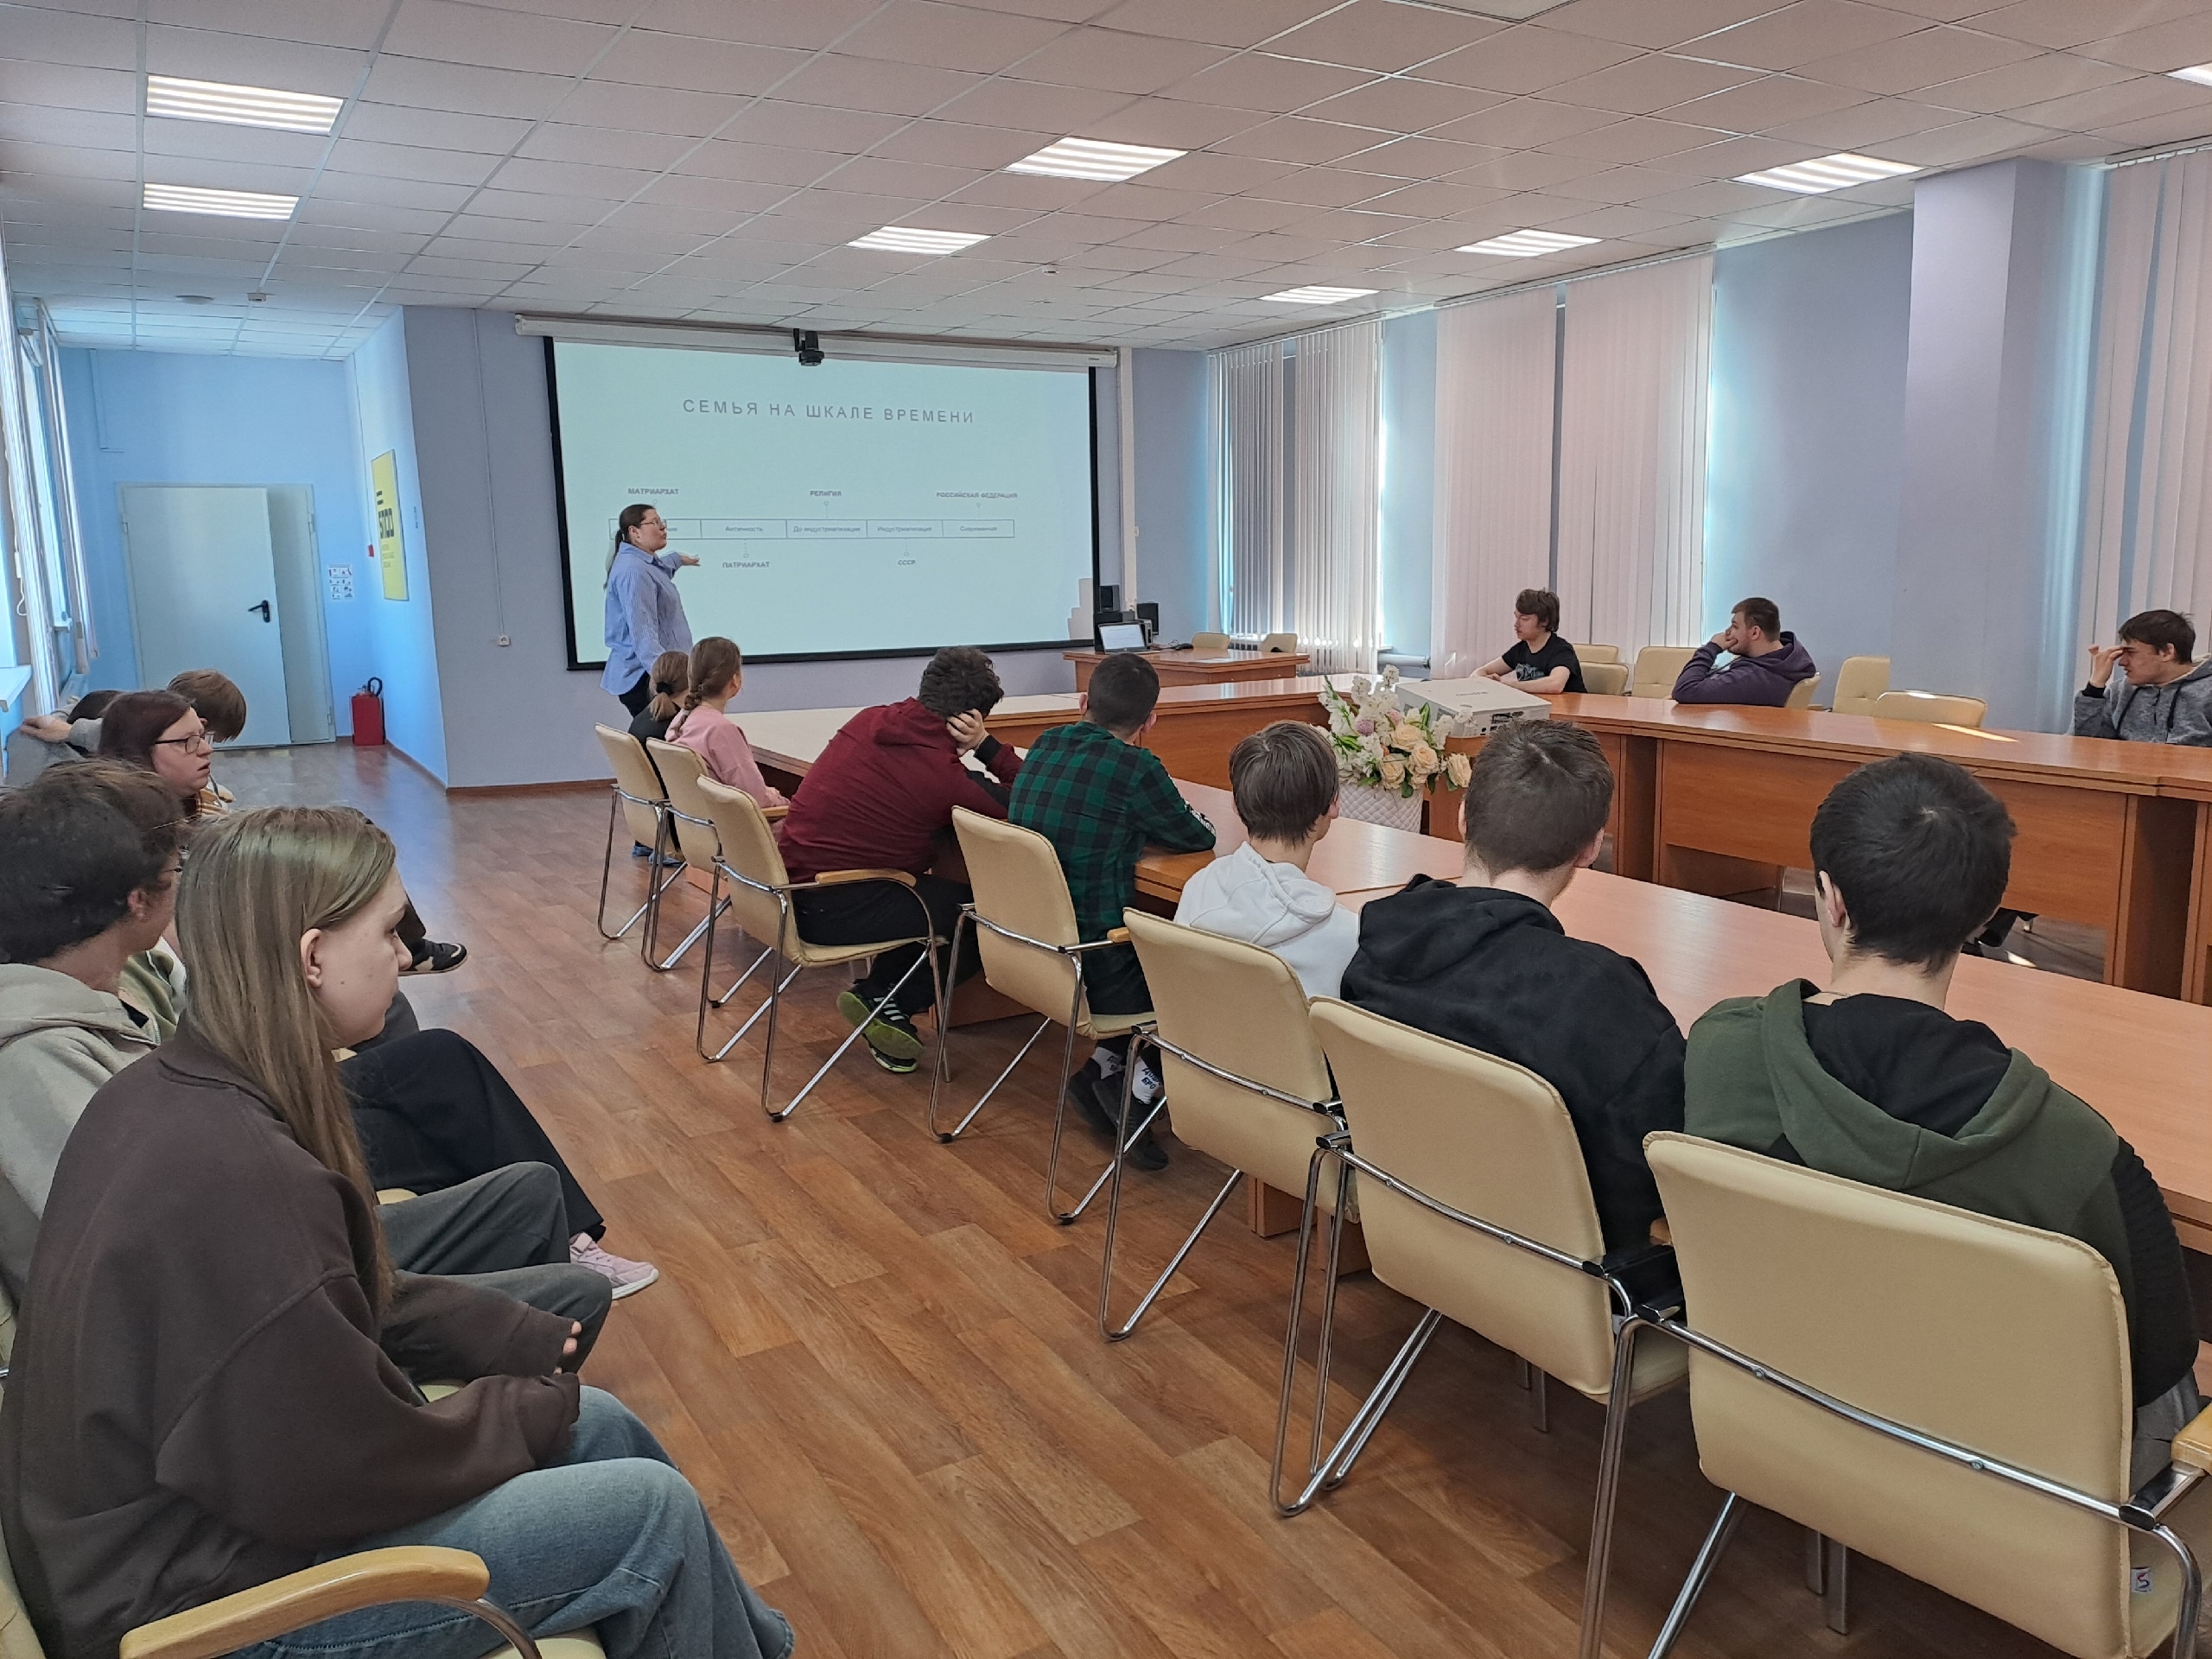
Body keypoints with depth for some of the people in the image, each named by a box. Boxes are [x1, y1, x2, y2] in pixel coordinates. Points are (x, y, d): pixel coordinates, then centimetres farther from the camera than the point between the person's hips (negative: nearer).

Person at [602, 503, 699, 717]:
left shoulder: (645, 563, 17)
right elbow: (642, 632, -28)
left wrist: (678, 559, 62)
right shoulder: (633, 571, -17)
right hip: (643, 677, -11)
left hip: (653, 671, 11)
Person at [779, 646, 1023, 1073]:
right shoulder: (946, 777, -18)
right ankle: (888, 1002, 9)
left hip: (787, 887, 8)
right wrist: (986, 745, -5)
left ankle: (883, 991, 25)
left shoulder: (867, 720, 2)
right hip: (832, 911, -8)